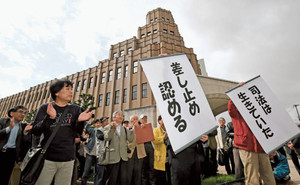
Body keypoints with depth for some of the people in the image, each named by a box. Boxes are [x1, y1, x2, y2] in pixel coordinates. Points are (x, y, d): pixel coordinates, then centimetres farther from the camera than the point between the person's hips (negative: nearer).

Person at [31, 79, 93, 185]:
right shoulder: (45, 108, 0)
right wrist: (50, 118, -25)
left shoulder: (75, 109, 3)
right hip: (47, 158, -1)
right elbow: (35, 131, -6)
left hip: (68, 160, 2)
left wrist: (80, 121, -25)